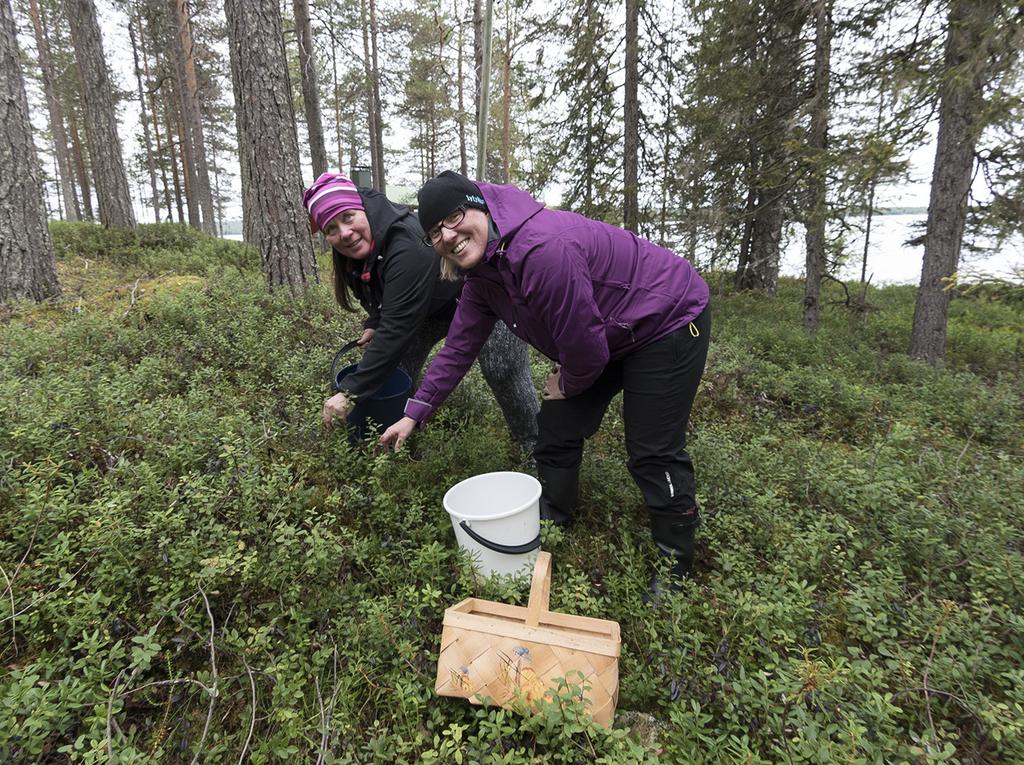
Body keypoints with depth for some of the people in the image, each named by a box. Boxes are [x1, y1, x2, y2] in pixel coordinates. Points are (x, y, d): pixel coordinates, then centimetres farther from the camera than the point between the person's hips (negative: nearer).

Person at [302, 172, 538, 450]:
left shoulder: (408, 248, -41)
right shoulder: (360, 244, -12)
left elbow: (397, 329, -43)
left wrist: (351, 392, -40)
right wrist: (373, 324, -11)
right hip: (436, 300, 9)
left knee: (502, 371, -14)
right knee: (400, 359, 2)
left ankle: (534, 446, 7)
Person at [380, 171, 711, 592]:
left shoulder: (543, 249, -35)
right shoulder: (482, 273, -5)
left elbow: (585, 345, -28)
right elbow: (459, 347, 2)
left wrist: (567, 385, -6)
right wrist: (414, 413, 2)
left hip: (669, 323, -8)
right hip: (604, 339, 9)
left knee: (653, 452, -6)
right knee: (556, 428, 8)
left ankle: (676, 569, 15)